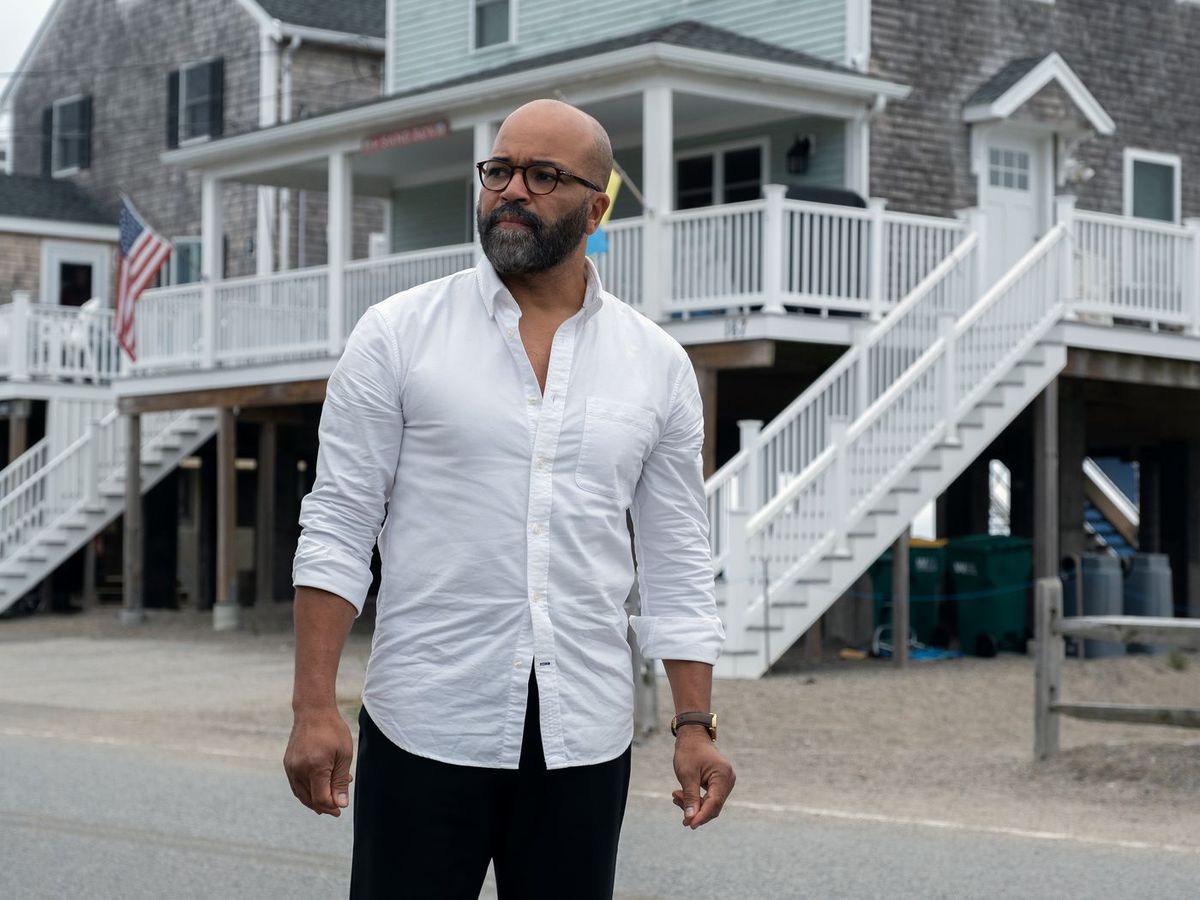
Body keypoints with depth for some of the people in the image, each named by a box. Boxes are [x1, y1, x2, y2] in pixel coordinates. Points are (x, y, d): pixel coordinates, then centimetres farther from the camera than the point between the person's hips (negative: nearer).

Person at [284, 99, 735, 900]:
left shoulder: (658, 365, 6)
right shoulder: (397, 336, -1)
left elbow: (677, 565, 8)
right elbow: (338, 531, -3)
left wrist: (695, 726, 2)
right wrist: (314, 710, -10)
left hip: (586, 738, 2)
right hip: (425, 724, -2)